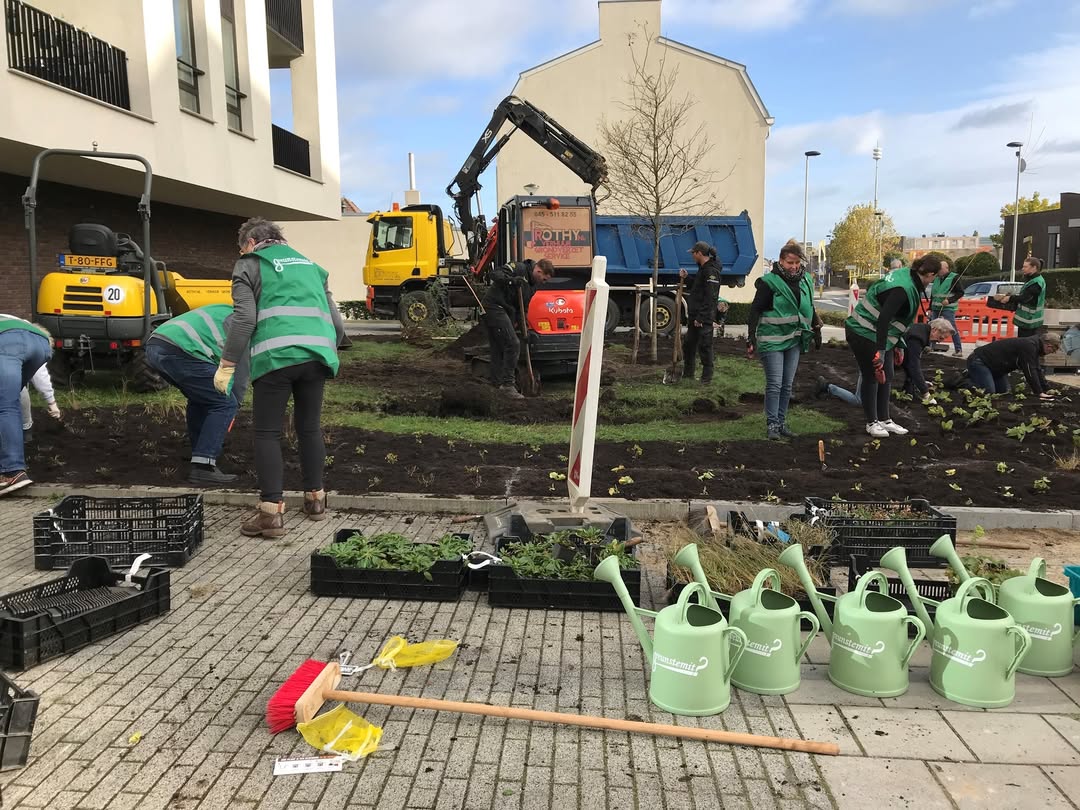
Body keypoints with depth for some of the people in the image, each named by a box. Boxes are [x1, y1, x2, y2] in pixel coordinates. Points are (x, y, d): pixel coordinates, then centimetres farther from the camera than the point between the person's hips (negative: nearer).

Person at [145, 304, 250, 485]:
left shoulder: (225, 313, 33)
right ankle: (203, 468, -7)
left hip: (154, 347, 10)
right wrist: (234, 406, 23)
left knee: (200, 400, 25)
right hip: (180, 352, -10)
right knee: (225, 405, -2)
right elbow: (241, 372, 10)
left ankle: (202, 462, 26)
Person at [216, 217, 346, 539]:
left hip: (276, 357, -5)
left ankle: (271, 512, -2)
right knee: (309, 428, 18)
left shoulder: (250, 265, 13)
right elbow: (336, 322, 24)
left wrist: (226, 366, 0)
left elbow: (244, 319, -2)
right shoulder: (309, 265, 28)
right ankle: (315, 499, 26)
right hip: (316, 356, 5)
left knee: (267, 433, 2)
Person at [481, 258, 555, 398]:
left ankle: (496, 383, 19)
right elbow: (494, 274, -22)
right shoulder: (518, 268, -13)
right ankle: (508, 384, -10)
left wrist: (518, 321, 3)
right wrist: (511, 280, -36)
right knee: (513, 344, -13)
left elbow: (524, 305, 17)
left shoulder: (533, 283, 13)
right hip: (495, 307, -10)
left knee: (498, 348, 12)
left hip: (504, 312, 10)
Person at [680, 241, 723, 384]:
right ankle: (688, 374, 27)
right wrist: (686, 278, 11)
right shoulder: (702, 269, 17)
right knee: (688, 344, 16)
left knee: (704, 347, -3)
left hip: (704, 318, -10)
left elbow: (710, 297, -21)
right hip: (694, 316, 10)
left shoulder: (711, 271, -15)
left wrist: (701, 318, -23)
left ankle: (707, 378, 6)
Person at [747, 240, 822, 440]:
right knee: (774, 384, -7)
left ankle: (782, 422, 18)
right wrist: (751, 339, -15)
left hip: (794, 340, 6)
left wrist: (817, 332, 21)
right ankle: (772, 424, 2)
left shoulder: (805, 281, 7)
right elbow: (755, 311, -11)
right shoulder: (769, 282, -11)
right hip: (772, 340, -6)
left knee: (787, 385, 9)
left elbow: (810, 309, 20)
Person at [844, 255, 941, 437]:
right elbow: (883, 318, -33)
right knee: (872, 377, 1)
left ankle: (884, 420, 25)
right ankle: (872, 422, 15)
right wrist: (881, 350, -33)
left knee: (886, 377, 14)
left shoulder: (905, 275, 4)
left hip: (876, 334, 10)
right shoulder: (903, 289, -26)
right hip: (864, 334, -10)